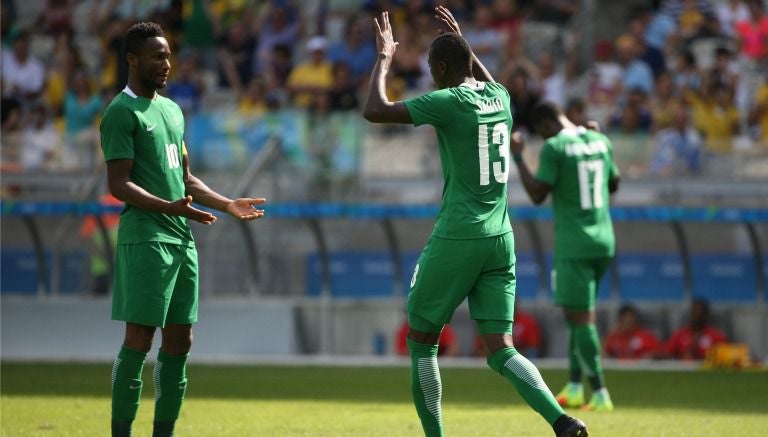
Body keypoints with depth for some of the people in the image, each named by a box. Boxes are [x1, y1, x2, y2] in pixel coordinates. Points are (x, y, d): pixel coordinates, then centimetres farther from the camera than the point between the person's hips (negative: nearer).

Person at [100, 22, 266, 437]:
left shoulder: (172, 109, 19)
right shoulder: (122, 113, -7)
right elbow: (119, 184, -14)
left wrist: (227, 204, 18)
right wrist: (168, 207, -26)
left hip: (182, 239, 8)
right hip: (145, 238, -8)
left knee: (179, 342, 7)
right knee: (139, 340, -10)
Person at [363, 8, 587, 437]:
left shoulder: (450, 102, -11)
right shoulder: (499, 97, 10)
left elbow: (375, 111, -13)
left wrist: (385, 59, 1)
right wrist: (462, 40, 44)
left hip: (456, 240, -6)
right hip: (500, 240, 6)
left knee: (422, 340, 11)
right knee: (502, 350, 2)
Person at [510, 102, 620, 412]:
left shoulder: (554, 148, -11)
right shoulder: (600, 141, 9)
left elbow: (537, 195, -13)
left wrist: (517, 157, -5)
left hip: (573, 246, -7)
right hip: (604, 242, 7)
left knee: (581, 317, -4)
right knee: (578, 312, 18)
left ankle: (600, 394, -9)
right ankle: (574, 387, 18)